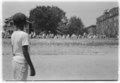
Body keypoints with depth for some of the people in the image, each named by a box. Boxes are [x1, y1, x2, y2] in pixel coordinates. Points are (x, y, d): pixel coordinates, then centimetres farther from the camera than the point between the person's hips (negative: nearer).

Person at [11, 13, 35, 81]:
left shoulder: (13, 34, 9)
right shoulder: (24, 35, -15)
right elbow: (25, 52, -20)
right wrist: (32, 67, -16)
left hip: (15, 61, 9)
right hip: (22, 62, -9)